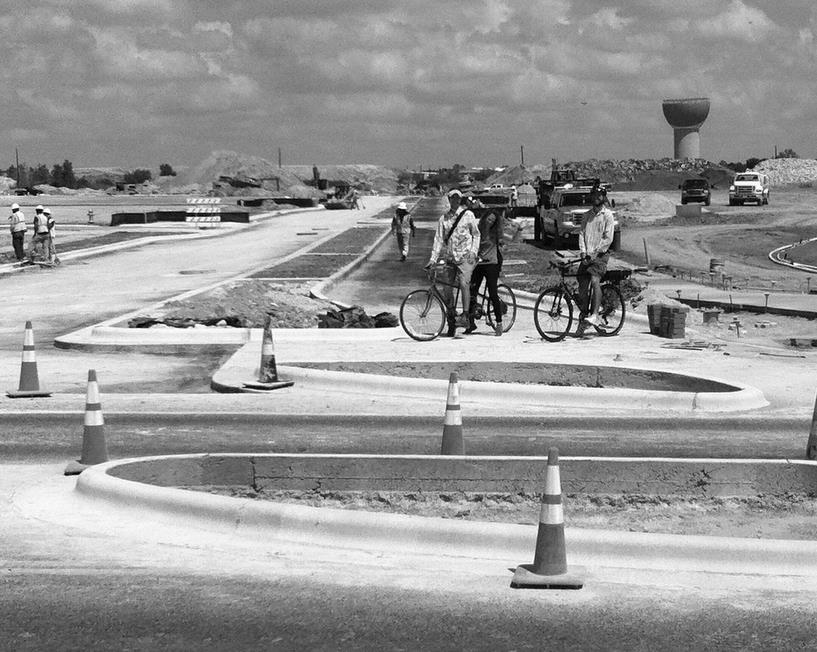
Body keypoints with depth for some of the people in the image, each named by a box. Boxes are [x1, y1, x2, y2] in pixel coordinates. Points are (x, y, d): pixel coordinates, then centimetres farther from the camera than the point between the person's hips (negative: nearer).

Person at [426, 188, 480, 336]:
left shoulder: (468, 215, 2)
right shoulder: (444, 218, 9)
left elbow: (476, 234, 8)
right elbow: (438, 238, 7)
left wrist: (473, 252, -5)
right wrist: (433, 259, -1)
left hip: (465, 256, -4)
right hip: (449, 257, 4)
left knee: (464, 283, -24)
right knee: (447, 289, 0)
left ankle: (465, 317, -25)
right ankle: (451, 323, 11)